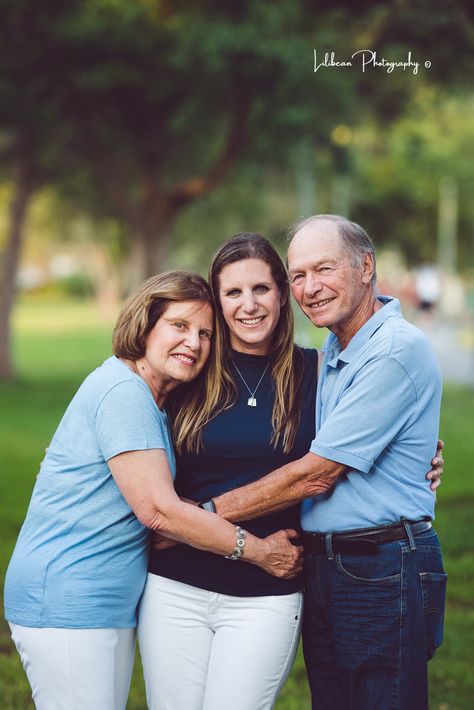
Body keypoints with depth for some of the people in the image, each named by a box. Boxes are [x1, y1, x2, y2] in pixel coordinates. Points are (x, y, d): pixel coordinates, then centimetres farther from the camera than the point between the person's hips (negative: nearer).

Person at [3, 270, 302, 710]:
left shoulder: (147, 397, 14)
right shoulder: (122, 391, -16)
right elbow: (158, 510, -19)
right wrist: (258, 551, -12)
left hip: (112, 603, 9)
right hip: (65, 602, -9)